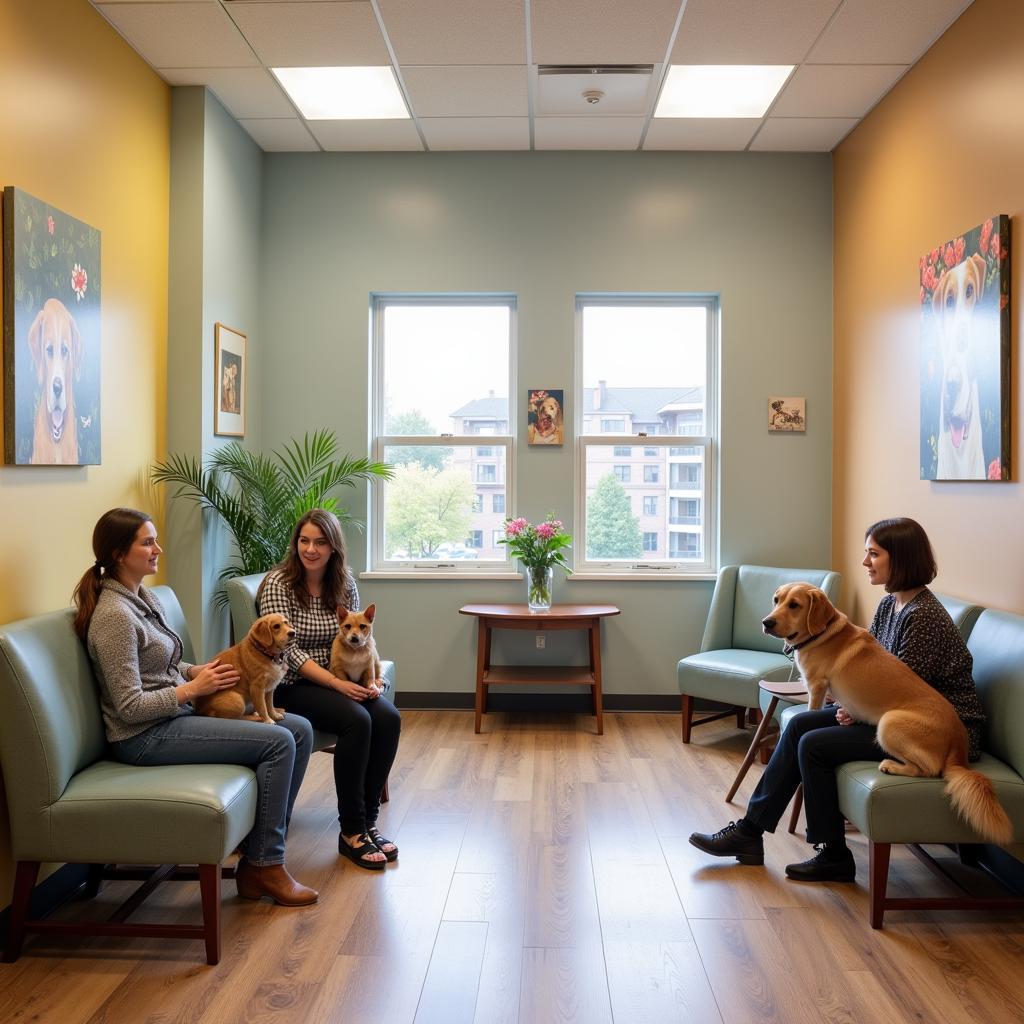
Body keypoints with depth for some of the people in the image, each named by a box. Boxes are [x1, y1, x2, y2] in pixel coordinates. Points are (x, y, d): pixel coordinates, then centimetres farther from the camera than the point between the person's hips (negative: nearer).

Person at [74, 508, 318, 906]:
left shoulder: (145, 597, 10)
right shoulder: (114, 614, -19)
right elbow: (130, 707, -21)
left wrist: (198, 671, 4)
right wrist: (193, 688, -16)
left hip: (176, 714, 10)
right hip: (145, 736, -10)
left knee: (300, 730, -1)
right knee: (278, 742, -19)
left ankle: (258, 859, 2)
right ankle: (264, 866, -4)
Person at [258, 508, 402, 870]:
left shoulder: (345, 584, 3)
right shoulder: (278, 584, -12)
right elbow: (288, 652, -17)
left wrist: (370, 678, -13)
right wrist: (338, 684, -24)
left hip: (341, 680, 5)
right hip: (293, 685, -5)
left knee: (388, 717, -21)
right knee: (357, 720, -29)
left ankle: (367, 819, -8)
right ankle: (351, 830, -16)